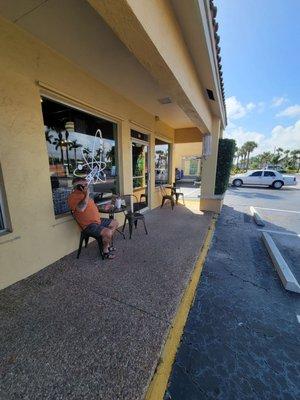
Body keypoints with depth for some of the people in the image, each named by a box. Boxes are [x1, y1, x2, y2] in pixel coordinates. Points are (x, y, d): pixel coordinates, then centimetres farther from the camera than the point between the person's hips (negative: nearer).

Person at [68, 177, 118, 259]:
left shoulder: (82, 194, 13)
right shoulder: (73, 196, -16)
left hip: (97, 220, 10)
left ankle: (107, 245, 23)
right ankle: (105, 251, 1)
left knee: (115, 223, 17)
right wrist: (87, 195, -28)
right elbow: (80, 209, -35)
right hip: (89, 225, -10)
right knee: (108, 232, -29)